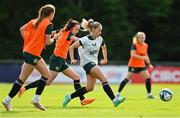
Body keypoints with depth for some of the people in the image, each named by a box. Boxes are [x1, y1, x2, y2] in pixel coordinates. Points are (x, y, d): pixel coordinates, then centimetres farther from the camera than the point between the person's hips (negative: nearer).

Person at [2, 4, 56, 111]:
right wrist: (53, 39, 8)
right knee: (22, 78, -4)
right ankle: (7, 100, -1)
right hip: (32, 54, -9)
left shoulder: (35, 21, 12)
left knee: (46, 74, 11)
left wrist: (28, 41, 15)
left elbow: (22, 29, 11)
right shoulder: (48, 24, -10)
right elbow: (47, 42, -13)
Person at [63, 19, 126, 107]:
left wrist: (105, 59, 26)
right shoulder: (85, 40, -14)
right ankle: (114, 100, -22)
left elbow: (104, 47, 27)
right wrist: (72, 59, -16)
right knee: (104, 79, -20)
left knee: (89, 88, 4)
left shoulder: (100, 39, 4)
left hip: (94, 63, 8)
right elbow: (71, 47, -10)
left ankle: (69, 97, 15)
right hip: (87, 63, -8)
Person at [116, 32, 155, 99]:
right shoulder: (134, 45, -15)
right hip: (133, 65, -6)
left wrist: (149, 64, 12)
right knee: (127, 79, -8)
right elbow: (132, 55, -28)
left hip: (141, 65, 6)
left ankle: (149, 94, 4)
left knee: (148, 78, -6)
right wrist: (142, 57, -35)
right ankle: (118, 93, -1)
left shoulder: (145, 45, 6)